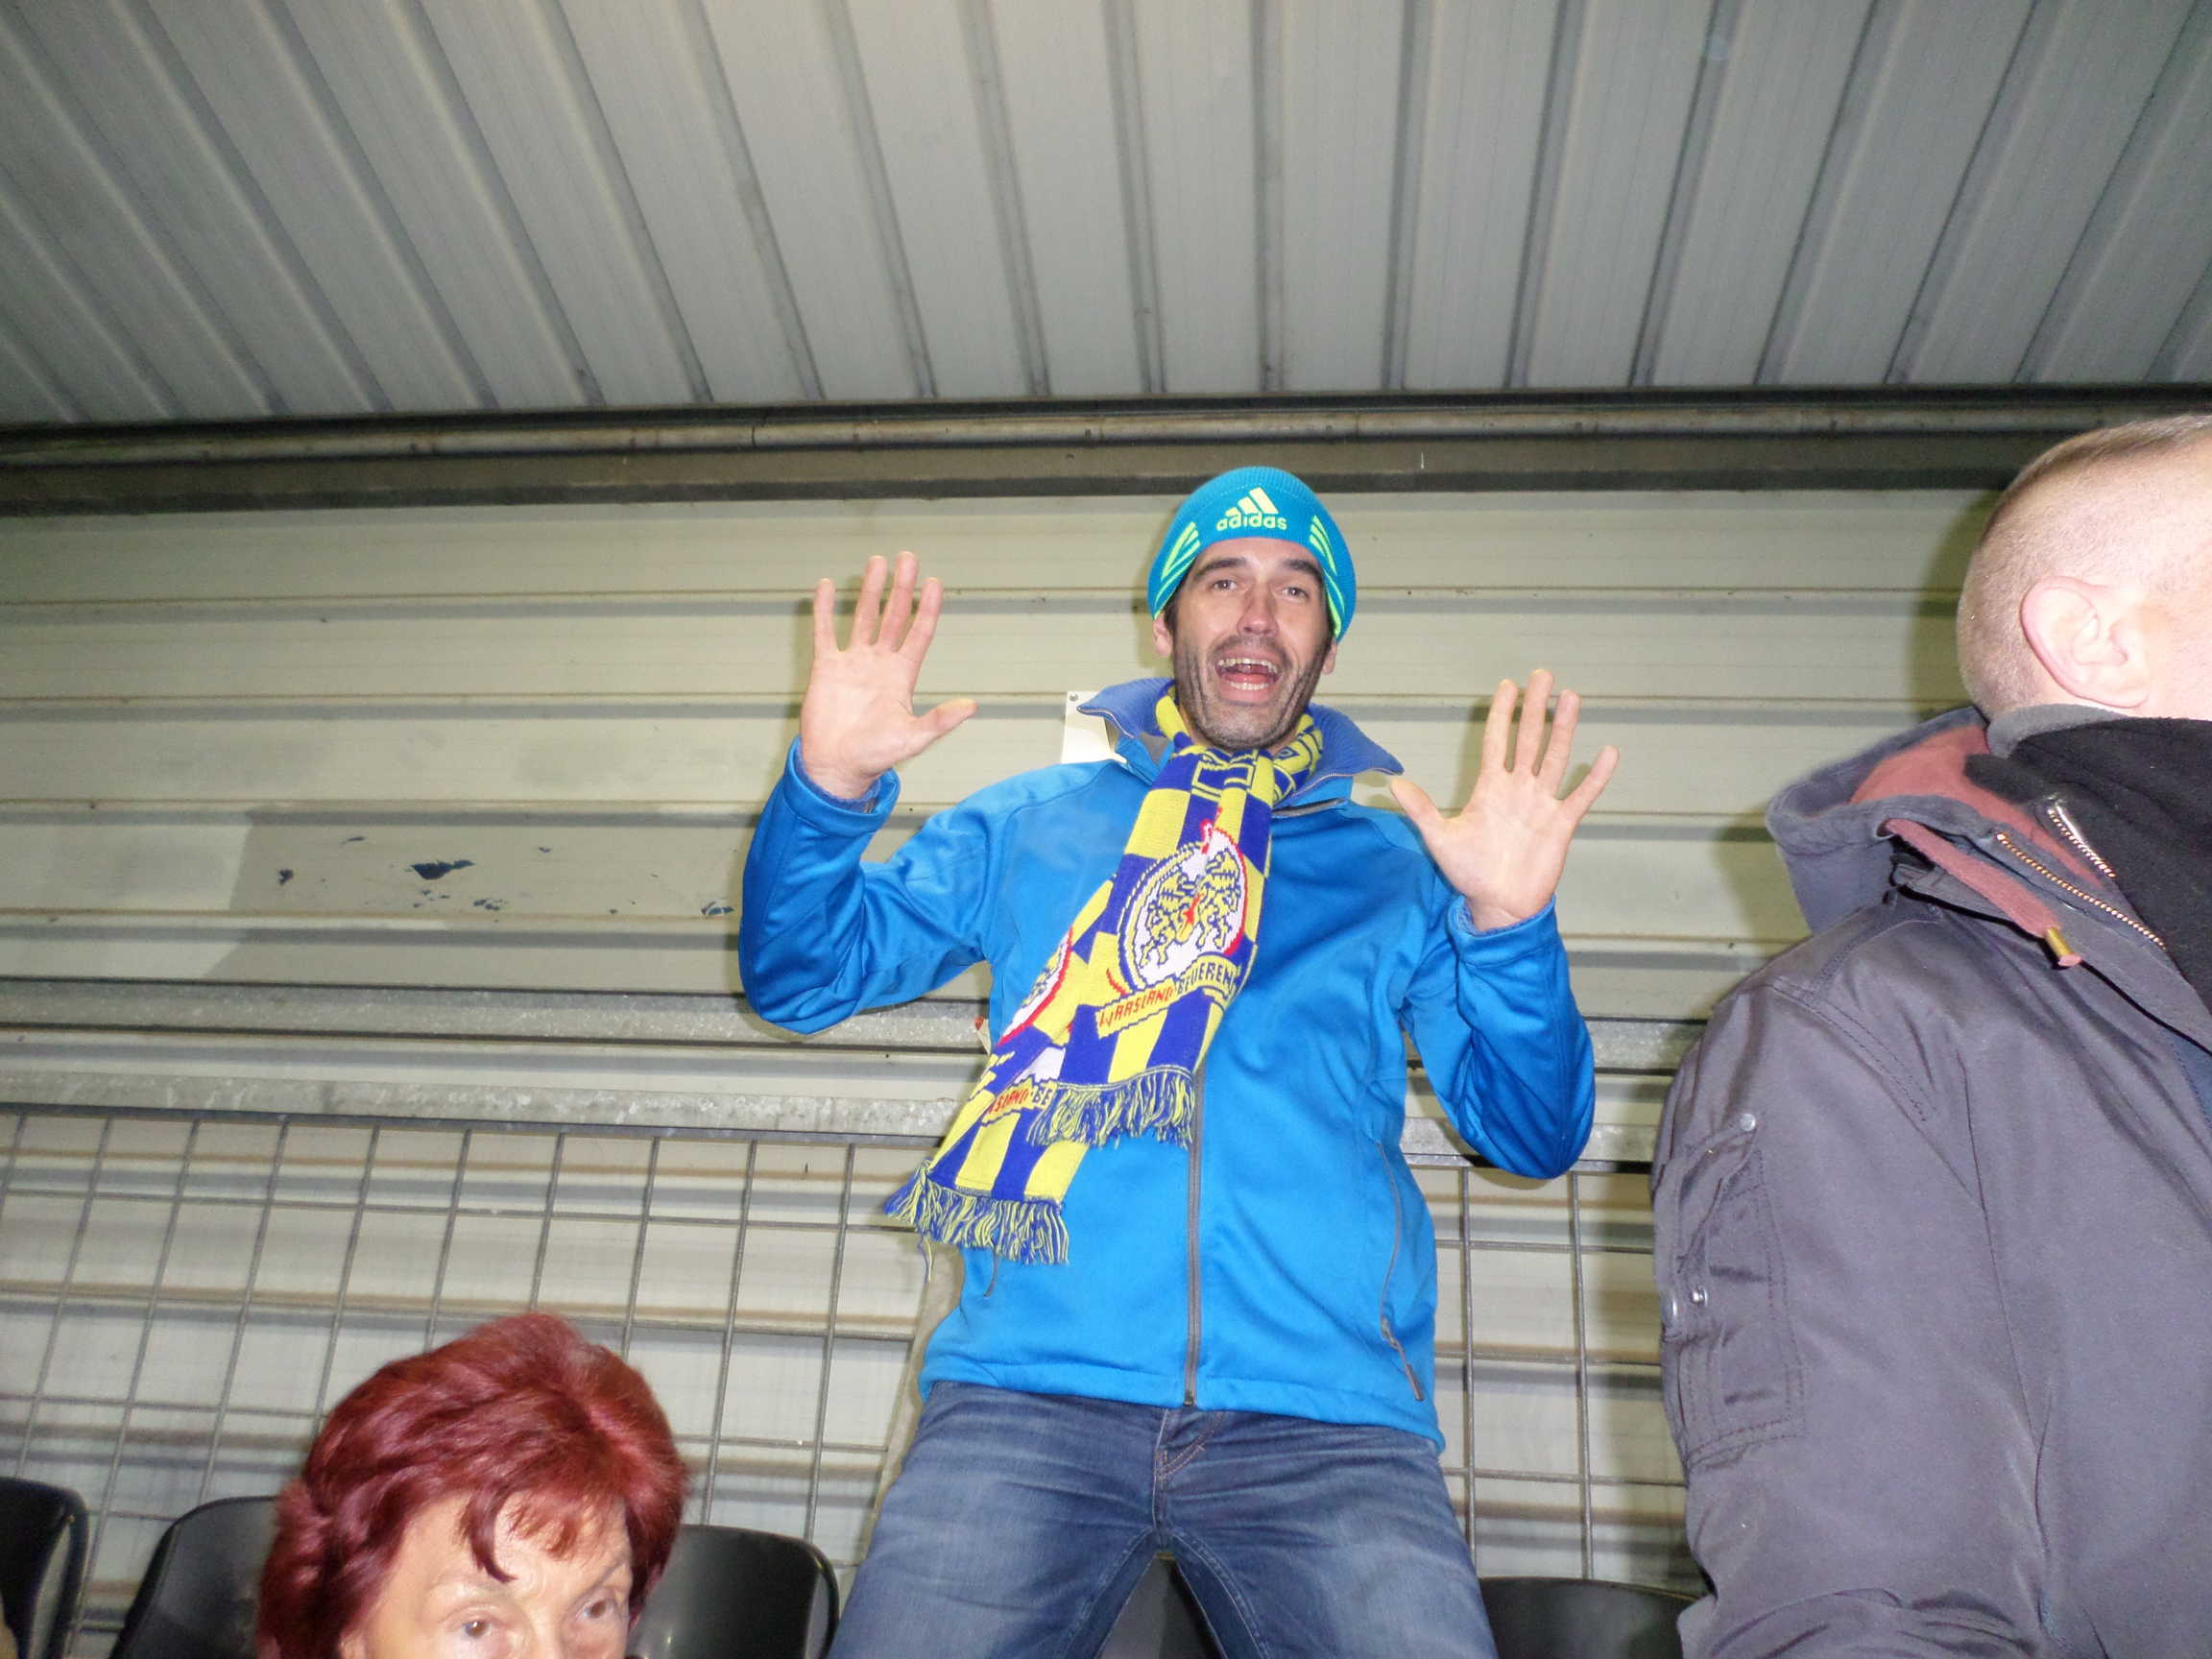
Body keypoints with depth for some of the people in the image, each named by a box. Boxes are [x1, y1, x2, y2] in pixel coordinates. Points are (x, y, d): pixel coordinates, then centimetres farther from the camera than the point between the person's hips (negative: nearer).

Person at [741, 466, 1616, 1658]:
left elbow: (1531, 1134, 10)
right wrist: (828, 788, -3)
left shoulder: (1396, 864, 16)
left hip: (1330, 1426, 0)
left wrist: (1508, 926, -8)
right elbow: (800, 976, 15)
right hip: (1031, 1395, 1)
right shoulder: (1028, 824, 17)